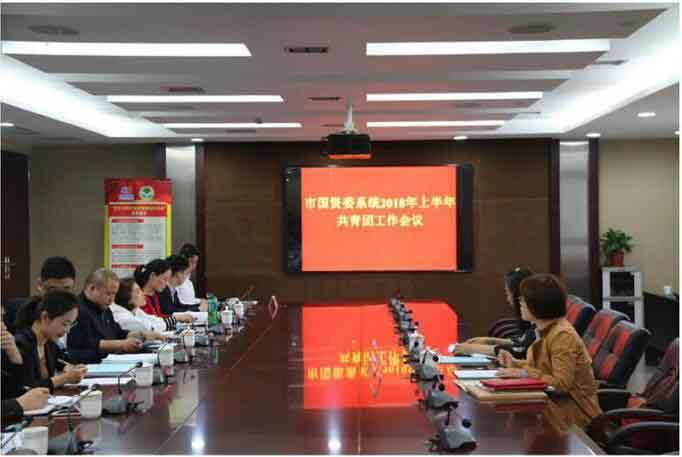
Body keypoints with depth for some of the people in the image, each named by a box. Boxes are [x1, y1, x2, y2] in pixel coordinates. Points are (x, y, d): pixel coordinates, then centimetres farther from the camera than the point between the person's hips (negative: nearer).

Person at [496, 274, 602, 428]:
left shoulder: (562, 335, -20)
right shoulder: (545, 330, 8)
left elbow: (562, 384, -25)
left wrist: (525, 373, -24)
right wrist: (515, 363, 2)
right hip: (557, 402, 8)